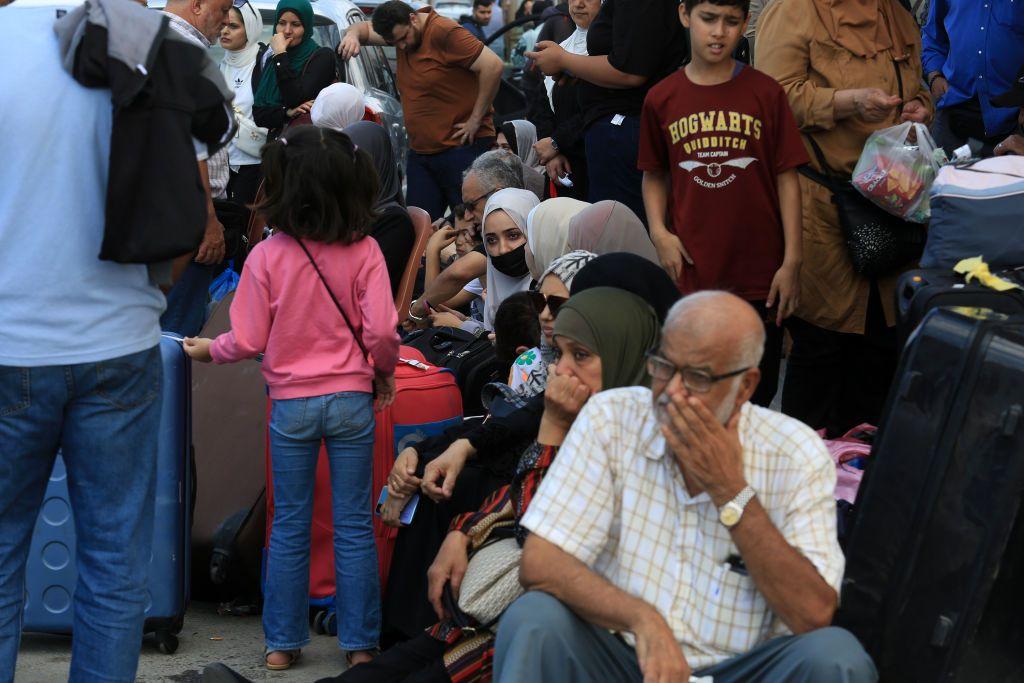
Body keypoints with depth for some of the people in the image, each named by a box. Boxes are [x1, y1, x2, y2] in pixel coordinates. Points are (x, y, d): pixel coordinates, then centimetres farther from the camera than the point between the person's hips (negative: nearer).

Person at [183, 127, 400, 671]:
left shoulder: (266, 255, -8)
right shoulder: (364, 252, -8)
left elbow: (249, 341, -6)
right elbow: (381, 330, -12)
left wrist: (208, 350, 13)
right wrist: (384, 372, 7)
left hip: (291, 402, 0)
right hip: (352, 400, 0)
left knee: (289, 526, 10)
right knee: (354, 527, 7)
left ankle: (283, 642, 16)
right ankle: (359, 641, 11)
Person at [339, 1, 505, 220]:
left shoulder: (444, 32, -16)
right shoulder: (399, 31, 9)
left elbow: (493, 66, -22)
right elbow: (366, 29, 24)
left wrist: (476, 120, -18)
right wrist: (353, 34, -2)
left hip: (462, 148, -8)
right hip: (420, 151, 8)